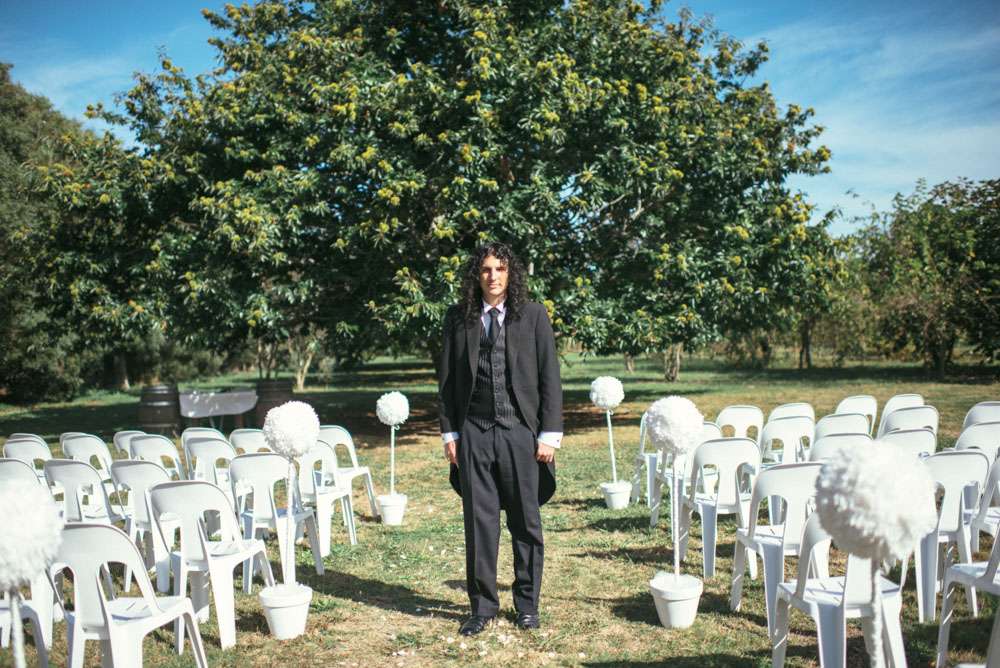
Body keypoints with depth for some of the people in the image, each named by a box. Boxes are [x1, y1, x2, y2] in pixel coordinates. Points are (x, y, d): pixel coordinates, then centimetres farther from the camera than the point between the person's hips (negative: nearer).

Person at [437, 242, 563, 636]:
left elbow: (549, 376, 2)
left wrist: (550, 434, -3)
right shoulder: (458, 319, 7)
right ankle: (483, 605, 17)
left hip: (521, 431, -1)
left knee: (526, 522, 7)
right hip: (473, 433, 1)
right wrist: (449, 433, 4)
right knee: (479, 522, 5)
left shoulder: (532, 315, 3)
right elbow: (446, 378, 9)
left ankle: (527, 603, 21)